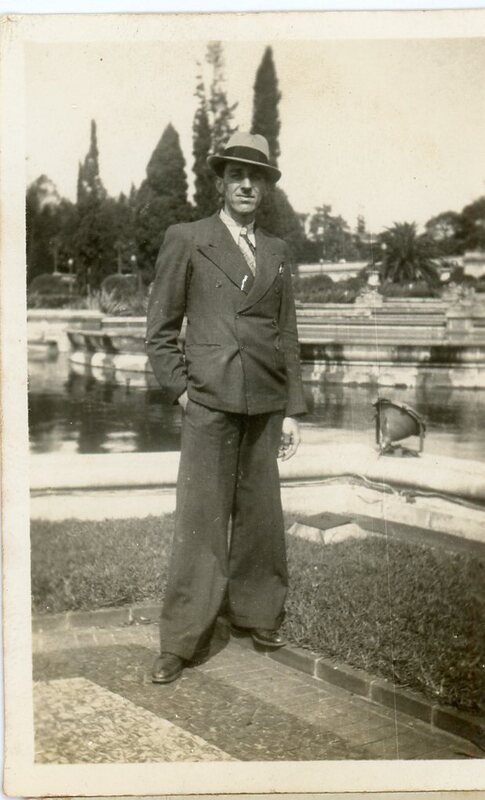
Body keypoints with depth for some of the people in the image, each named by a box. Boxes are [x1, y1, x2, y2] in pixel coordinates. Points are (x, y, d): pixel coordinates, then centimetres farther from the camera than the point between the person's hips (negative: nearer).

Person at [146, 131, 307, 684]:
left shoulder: (277, 253, 15)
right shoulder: (185, 240, 4)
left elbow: (287, 337, 13)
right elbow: (159, 330, 4)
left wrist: (292, 410, 9)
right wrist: (181, 389, -6)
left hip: (265, 406, 4)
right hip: (209, 402, -4)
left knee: (259, 514, 10)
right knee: (200, 520, -4)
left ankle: (257, 614, 26)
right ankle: (181, 641, 5)